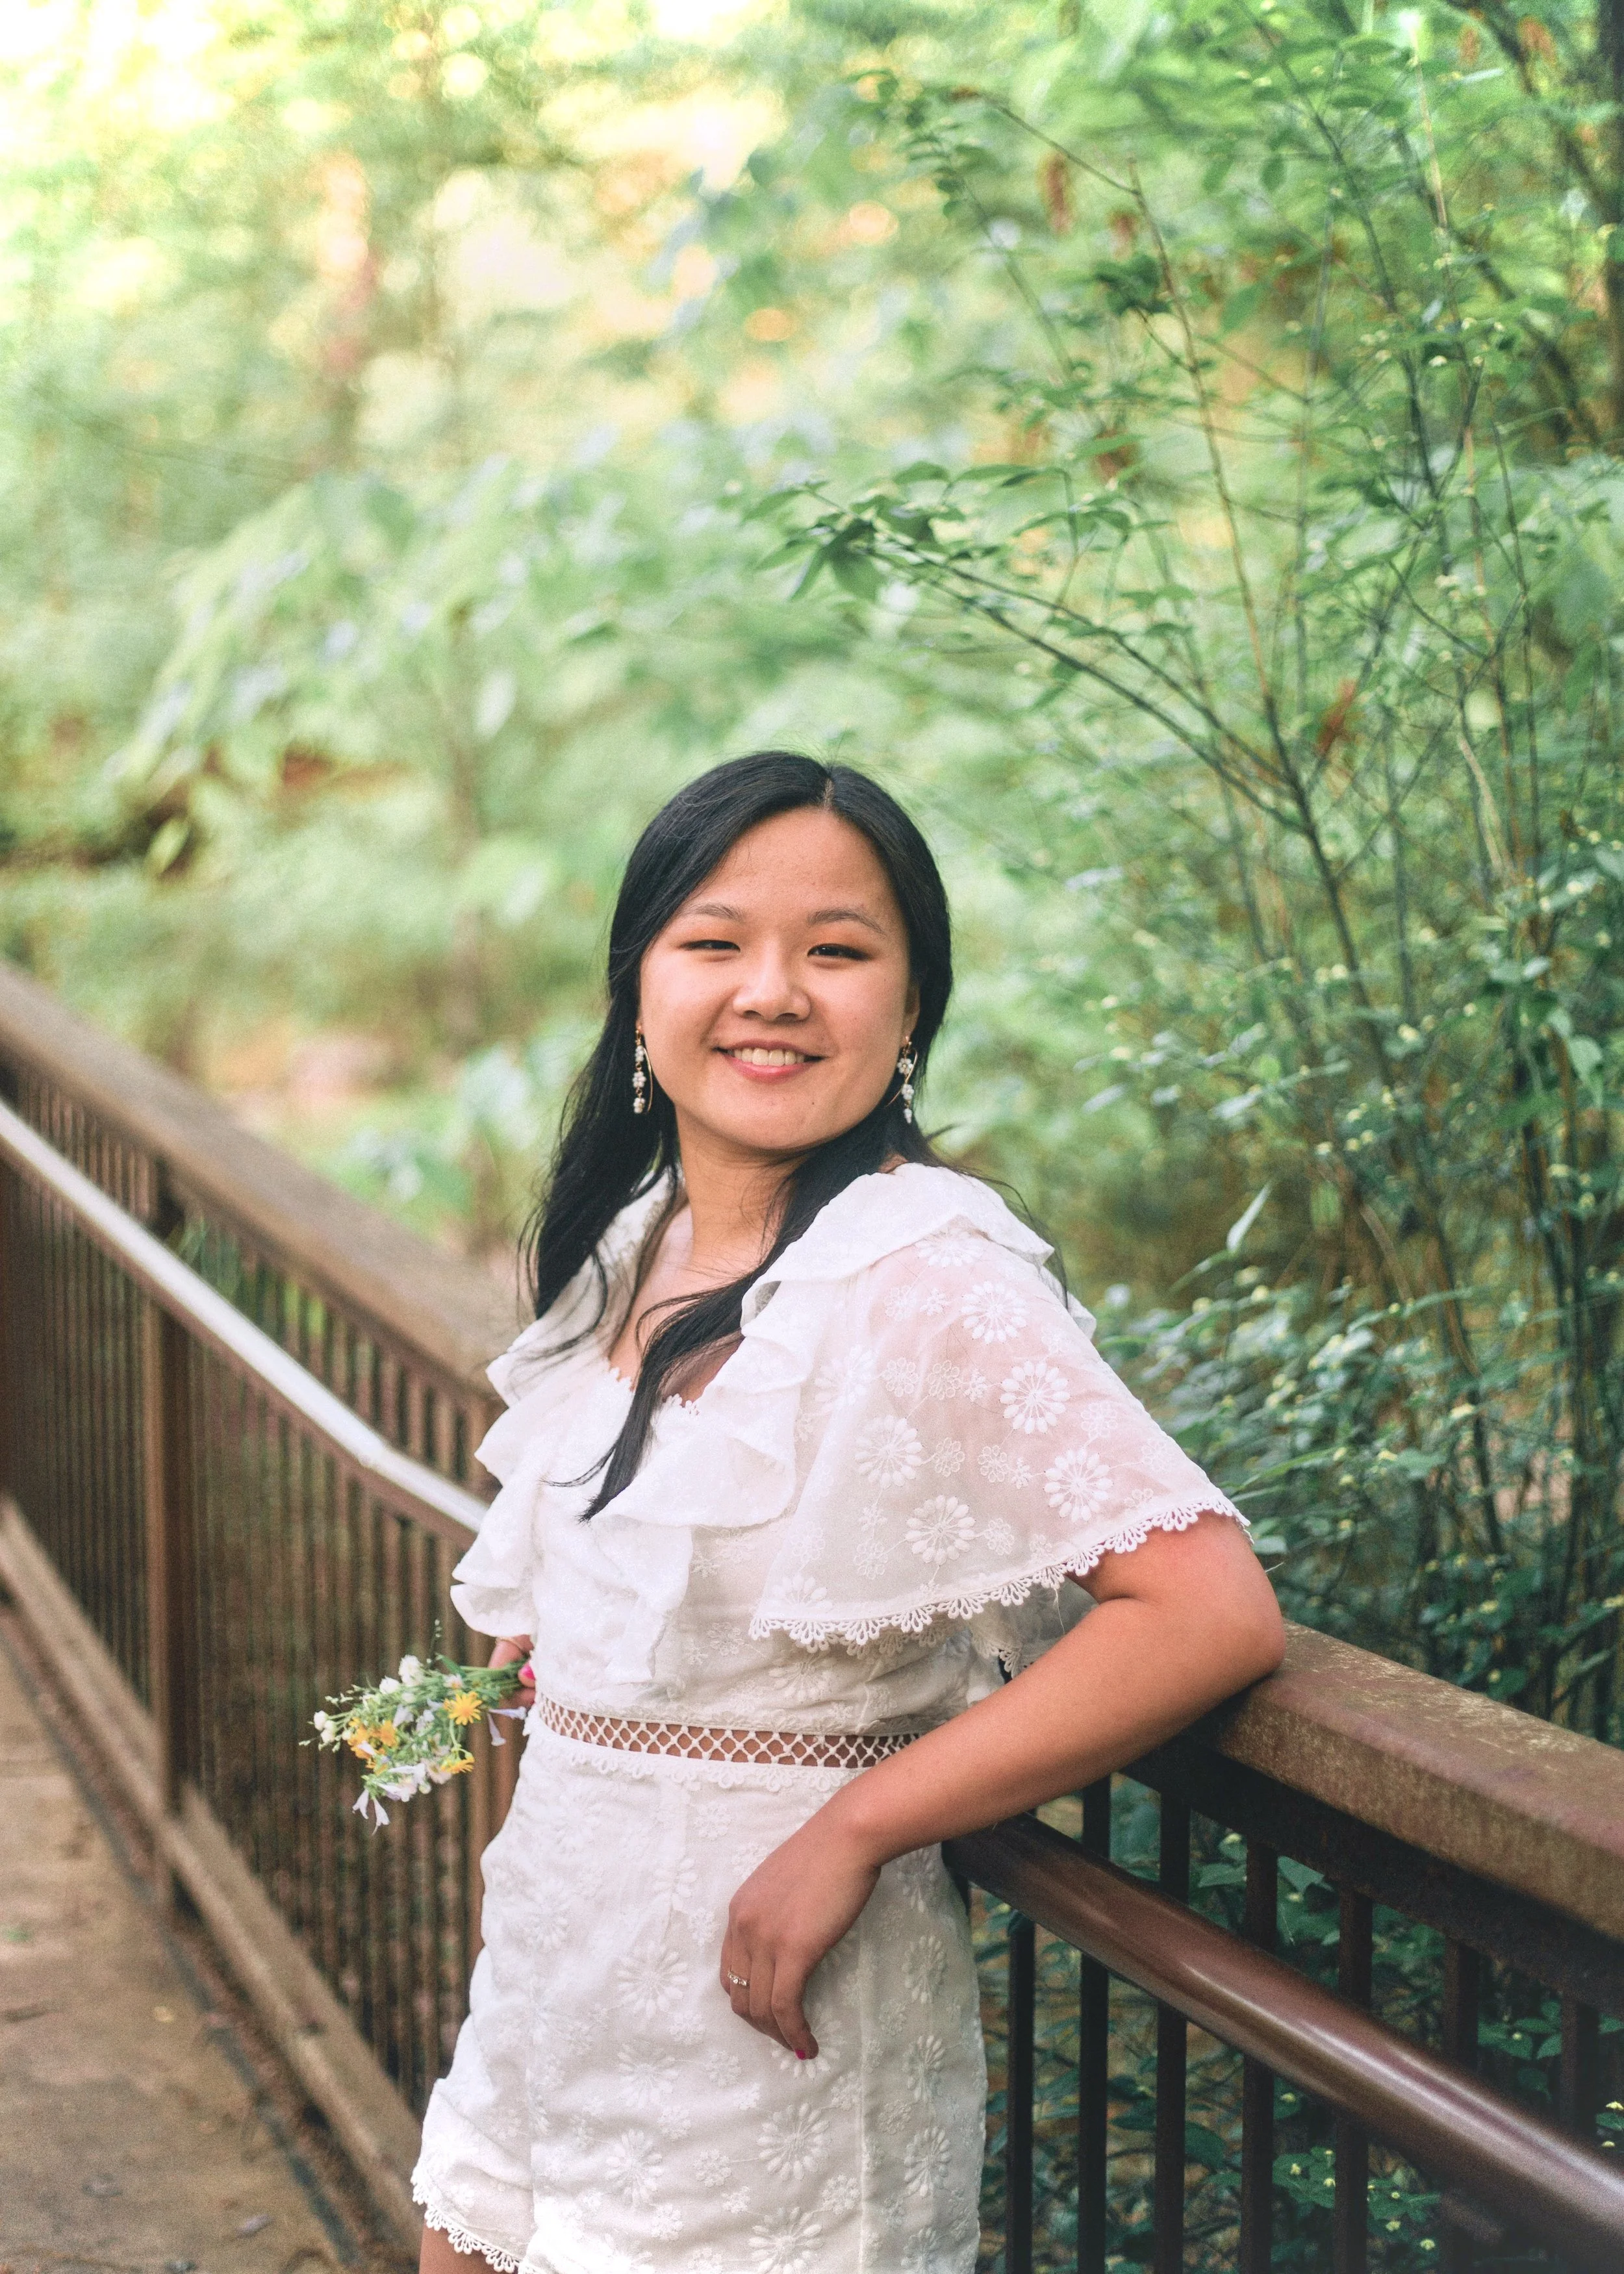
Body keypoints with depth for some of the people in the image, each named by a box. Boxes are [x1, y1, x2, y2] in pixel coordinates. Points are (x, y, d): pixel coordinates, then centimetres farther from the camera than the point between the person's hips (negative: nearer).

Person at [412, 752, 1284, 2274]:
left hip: (757, 1997, -7)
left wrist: (850, 1829, -25)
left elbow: (1215, 1611, -29)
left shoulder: (925, 1279, -20)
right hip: (554, 1962, 7)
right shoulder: (626, 1254, 4)